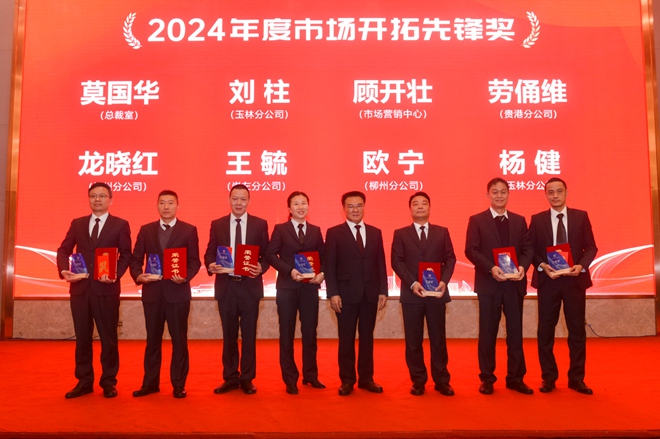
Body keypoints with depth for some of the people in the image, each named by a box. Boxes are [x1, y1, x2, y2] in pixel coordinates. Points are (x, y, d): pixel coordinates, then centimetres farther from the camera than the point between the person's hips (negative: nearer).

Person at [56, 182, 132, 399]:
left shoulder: (120, 225, 3)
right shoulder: (77, 224, 13)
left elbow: (126, 255, -1)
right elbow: (64, 250, 8)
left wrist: (115, 274, -17)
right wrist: (64, 270, -11)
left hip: (106, 289, -3)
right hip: (80, 287, 3)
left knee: (108, 337, 4)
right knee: (82, 337, 10)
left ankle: (108, 382, 17)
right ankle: (84, 381, 21)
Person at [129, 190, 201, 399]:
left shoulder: (189, 230, 1)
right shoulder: (146, 230, 9)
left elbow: (195, 261, -2)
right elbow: (136, 259, 7)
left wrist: (185, 277, -19)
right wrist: (138, 276, -12)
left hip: (178, 292, -2)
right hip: (152, 291, 2)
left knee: (179, 339, 4)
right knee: (152, 339, 11)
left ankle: (179, 384, 15)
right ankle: (150, 382, 22)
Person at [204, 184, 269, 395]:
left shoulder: (260, 224, 2)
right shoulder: (217, 224, 6)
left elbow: (267, 254, 2)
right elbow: (209, 253, 5)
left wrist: (261, 267, -18)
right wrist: (211, 265, -17)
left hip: (250, 285, -1)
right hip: (226, 285, 1)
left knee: (249, 334, 6)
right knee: (229, 334, 10)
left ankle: (247, 379, 18)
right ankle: (230, 378, 22)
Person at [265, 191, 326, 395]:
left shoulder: (316, 230, 11)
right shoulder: (280, 229, 2)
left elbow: (323, 257, 8)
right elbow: (270, 254, -8)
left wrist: (322, 274, -11)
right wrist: (289, 271, -19)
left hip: (310, 287, 3)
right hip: (287, 287, -2)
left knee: (310, 332, 9)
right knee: (287, 334, 4)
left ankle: (310, 375, 22)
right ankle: (290, 379, 15)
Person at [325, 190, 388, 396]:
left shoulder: (375, 232, 10)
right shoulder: (334, 233, 0)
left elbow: (381, 264, 9)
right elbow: (329, 266, -4)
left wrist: (383, 291, 2)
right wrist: (333, 293, -11)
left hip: (371, 293, 3)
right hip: (346, 293, -3)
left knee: (367, 337, 10)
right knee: (346, 339, 5)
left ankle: (366, 378, 20)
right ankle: (347, 380, 15)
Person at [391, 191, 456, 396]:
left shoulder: (442, 232, 10)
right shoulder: (400, 234, 6)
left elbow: (450, 258, 4)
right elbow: (397, 262, -3)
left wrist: (444, 281, -12)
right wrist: (412, 283, -16)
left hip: (436, 293, 1)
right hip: (411, 294, -1)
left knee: (438, 338, 6)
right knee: (413, 340, 5)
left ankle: (441, 380, 15)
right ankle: (418, 380, 16)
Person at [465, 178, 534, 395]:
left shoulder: (519, 220, 12)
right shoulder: (477, 220, 1)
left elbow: (527, 248, 6)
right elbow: (471, 250, -7)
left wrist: (523, 266, -14)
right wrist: (491, 268, -20)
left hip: (515, 283, 3)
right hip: (489, 283, -3)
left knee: (515, 331, 8)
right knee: (487, 332, 4)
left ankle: (515, 377, 18)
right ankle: (487, 378, 15)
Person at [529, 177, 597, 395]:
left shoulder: (581, 216, 5)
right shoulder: (537, 219, 4)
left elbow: (591, 247, 3)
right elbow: (530, 249, 2)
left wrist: (582, 265, -14)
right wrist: (542, 266, -15)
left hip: (575, 280, 1)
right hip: (547, 280, 0)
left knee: (577, 331, 6)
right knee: (545, 331, 4)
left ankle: (576, 378, 17)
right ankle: (548, 378, 15)